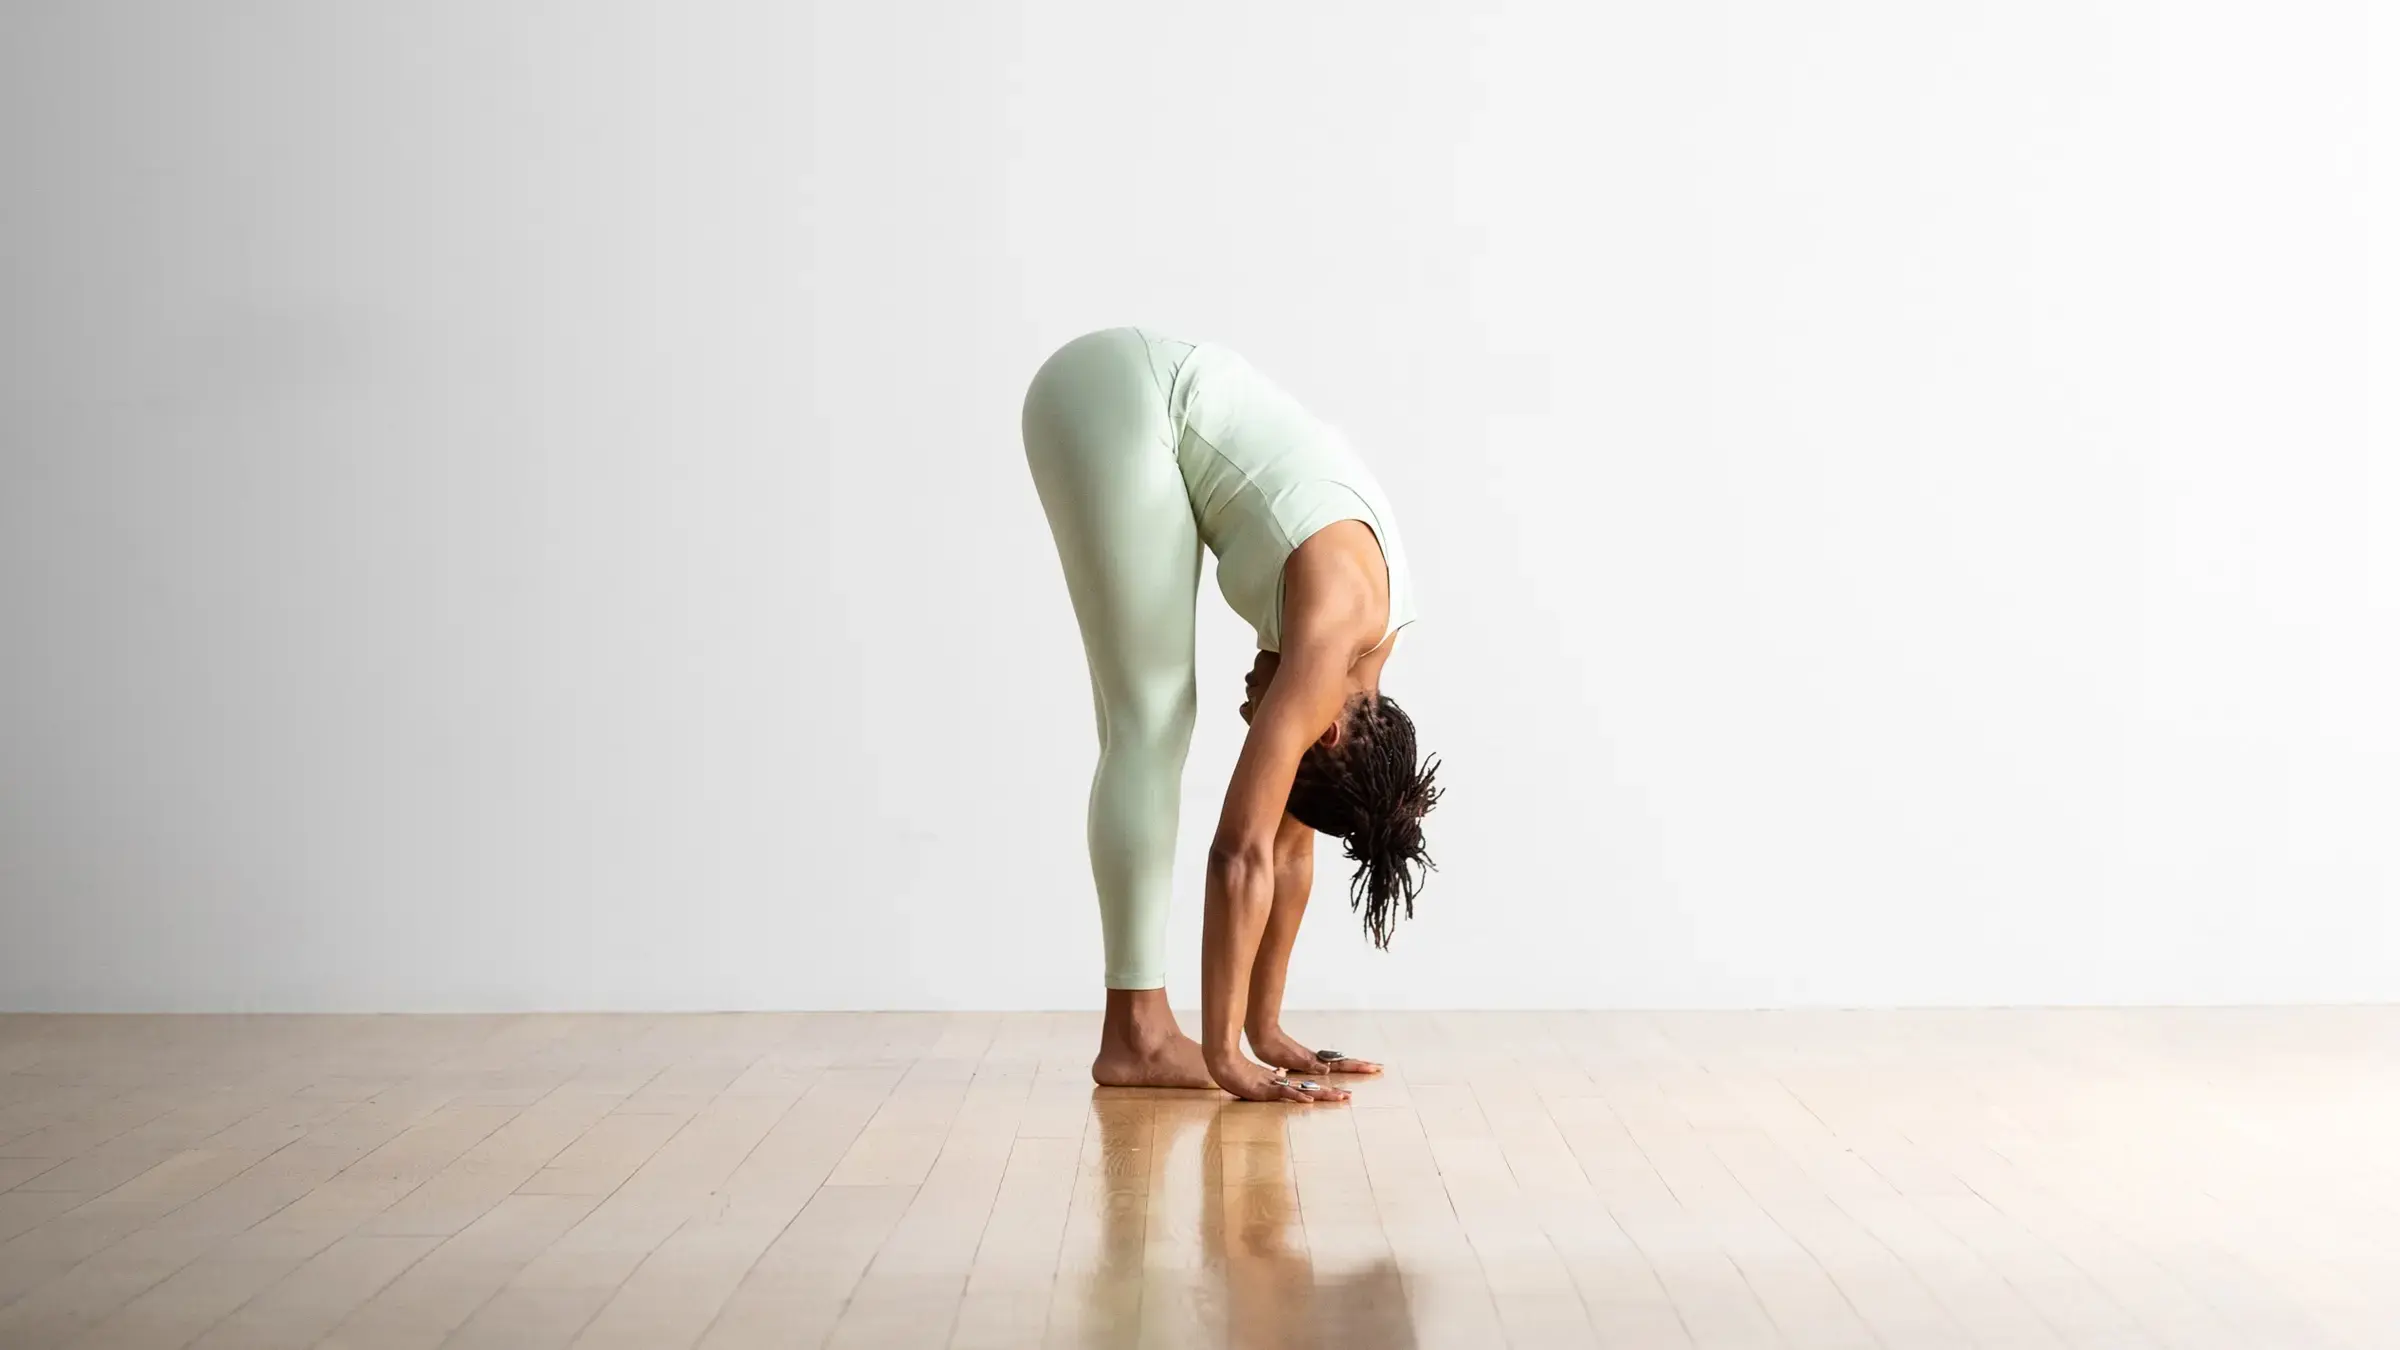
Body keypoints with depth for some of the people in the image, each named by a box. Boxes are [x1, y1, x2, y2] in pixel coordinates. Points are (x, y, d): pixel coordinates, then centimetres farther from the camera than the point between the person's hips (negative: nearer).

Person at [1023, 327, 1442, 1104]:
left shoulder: (1354, 635, 5)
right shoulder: (1338, 628, -19)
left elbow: (1290, 840, 10)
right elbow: (1242, 853, -22)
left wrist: (1264, 1027, 13)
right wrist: (1224, 1053, -20)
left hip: (1136, 405, 8)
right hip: (1117, 395, -8)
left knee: (1154, 722, 4)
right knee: (1151, 724, -10)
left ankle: (1140, 1023, 5)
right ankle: (1135, 1035, -8)